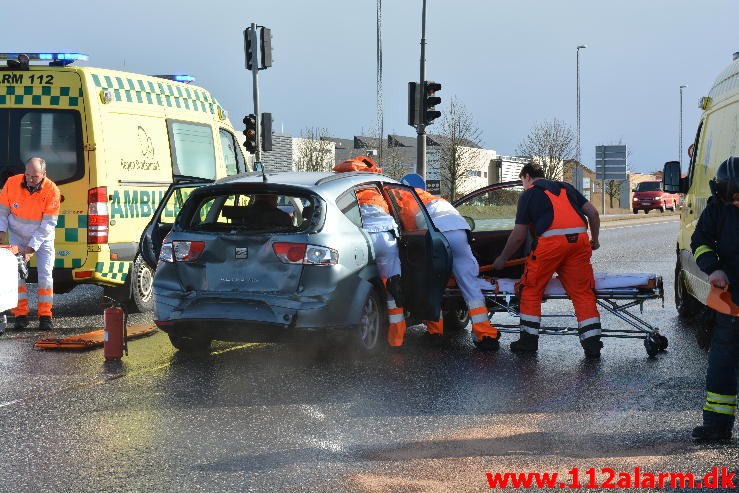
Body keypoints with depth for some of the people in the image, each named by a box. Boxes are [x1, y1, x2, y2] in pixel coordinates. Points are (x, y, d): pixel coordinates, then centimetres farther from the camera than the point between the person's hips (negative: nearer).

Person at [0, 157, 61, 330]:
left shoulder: (51, 190, -22)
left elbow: (49, 223, -21)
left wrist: (32, 246, -25)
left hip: (43, 238, -2)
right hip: (17, 236, 2)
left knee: (45, 274, -7)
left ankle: (45, 316, 0)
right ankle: (20, 314, -4)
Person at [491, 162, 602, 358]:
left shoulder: (528, 194, 15)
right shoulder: (565, 187, 27)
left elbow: (518, 236, 12)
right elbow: (593, 213, 19)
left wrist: (502, 259, 25)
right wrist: (594, 240, 33)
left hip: (551, 241, -4)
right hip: (580, 239, 4)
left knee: (530, 290, 10)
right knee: (583, 292, 7)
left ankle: (528, 339, 11)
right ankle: (592, 343, 1)